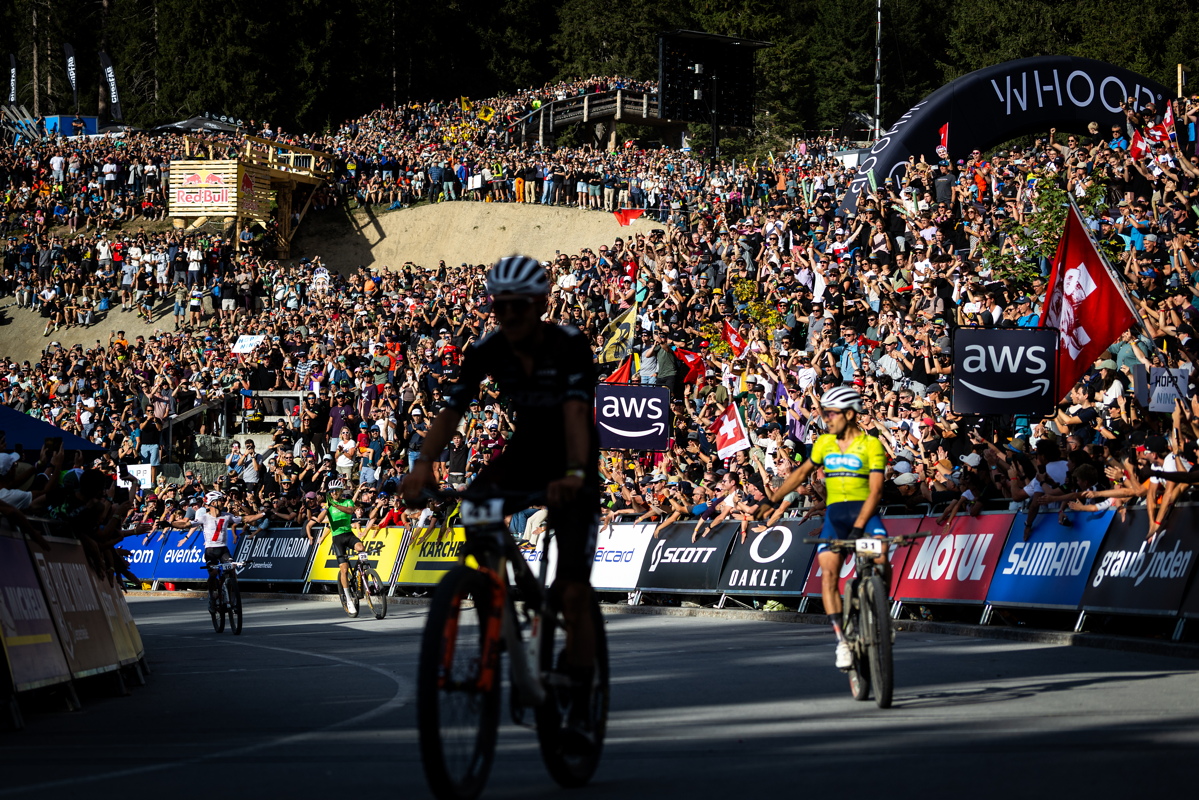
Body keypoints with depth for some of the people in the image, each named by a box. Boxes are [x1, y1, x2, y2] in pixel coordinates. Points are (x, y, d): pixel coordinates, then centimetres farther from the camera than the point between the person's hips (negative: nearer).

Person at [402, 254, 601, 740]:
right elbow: (451, 411, -20)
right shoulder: (486, 351, -13)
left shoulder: (571, 346, -24)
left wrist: (574, 475, -55)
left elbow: (576, 412, -38)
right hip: (522, 455, 4)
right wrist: (423, 463, -38)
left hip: (570, 469, -4)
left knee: (574, 594, -11)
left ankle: (580, 711, 0)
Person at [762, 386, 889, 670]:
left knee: (880, 555, -32)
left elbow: (876, 490, -10)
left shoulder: (871, 445, -3)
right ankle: (841, 640, -18)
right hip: (835, 512, 4)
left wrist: (858, 527, -21)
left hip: (864, 511, -4)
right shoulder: (824, 443, 12)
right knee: (828, 572, -17)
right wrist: (772, 500, 20)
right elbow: (802, 472, 24)